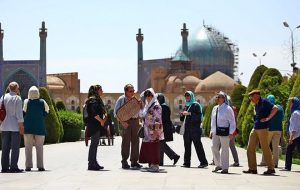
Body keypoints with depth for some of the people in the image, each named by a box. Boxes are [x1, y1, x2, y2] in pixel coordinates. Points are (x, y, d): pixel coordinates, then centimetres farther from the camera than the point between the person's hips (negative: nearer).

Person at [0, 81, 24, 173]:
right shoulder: (17, 98, -7)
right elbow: (19, 113, -11)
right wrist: (21, 126, -8)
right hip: (15, 126, -5)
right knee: (15, 147, -1)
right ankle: (13, 167, -4)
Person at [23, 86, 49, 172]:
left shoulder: (26, 102, -6)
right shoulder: (42, 102, -2)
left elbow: (23, 114, -7)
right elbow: (45, 114, 0)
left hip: (28, 127, -1)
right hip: (39, 127, 1)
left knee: (28, 147, 4)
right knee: (39, 147, 5)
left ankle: (28, 166, 0)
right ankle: (40, 166, 1)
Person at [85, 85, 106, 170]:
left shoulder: (97, 99, 19)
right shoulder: (93, 100, -13)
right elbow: (93, 113, -23)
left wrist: (103, 119, 8)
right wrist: (101, 120, -17)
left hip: (97, 125, 10)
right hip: (94, 125, -10)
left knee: (95, 144, 12)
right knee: (94, 143, -8)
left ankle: (94, 163, 18)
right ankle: (91, 164, -6)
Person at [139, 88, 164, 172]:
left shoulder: (156, 106, -11)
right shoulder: (147, 105, 16)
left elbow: (157, 120, -16)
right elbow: (142, 115, 23)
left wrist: (156, 131, -21)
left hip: (153, 131, -9)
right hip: (148, 131, 9)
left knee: (153, 148, -6)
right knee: (147, 147, 9)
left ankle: (155, 166, -3)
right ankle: (151, 165, 15)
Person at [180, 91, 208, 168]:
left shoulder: (196, 105, -3)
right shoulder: (186, 106, 19)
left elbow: (199, 117, -14)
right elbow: (183, 119, 24)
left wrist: (189, 114, -20)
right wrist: (182, 115, 2)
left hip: (195, 129, -7)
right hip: (187, 129, 7)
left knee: (198, 146, -7)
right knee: (187, 146, 5)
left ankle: (203, 162, -4)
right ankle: (187, 163, 7)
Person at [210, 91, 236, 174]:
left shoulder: (228, 109, -6)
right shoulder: (215, 108, 14)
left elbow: (232, 122, -7)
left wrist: (231, 133, -12)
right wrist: (211, 131, 17)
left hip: (224, 131, -6)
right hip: (216, 132, 6)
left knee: (225, 149, -2)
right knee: (214, 147, 2)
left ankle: (225, 168, 5)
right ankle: (218, 165, 17)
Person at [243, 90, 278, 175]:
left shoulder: (264, 102, -8)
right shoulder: (256, 105, 17)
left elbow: (275, 108, -18)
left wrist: (268, 118, -17)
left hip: (263, 128, -9)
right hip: (255, 128, 9)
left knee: (265, 148, -5)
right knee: (250, 148, 6)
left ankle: (271, 168, 4)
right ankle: (252, 168, 10)